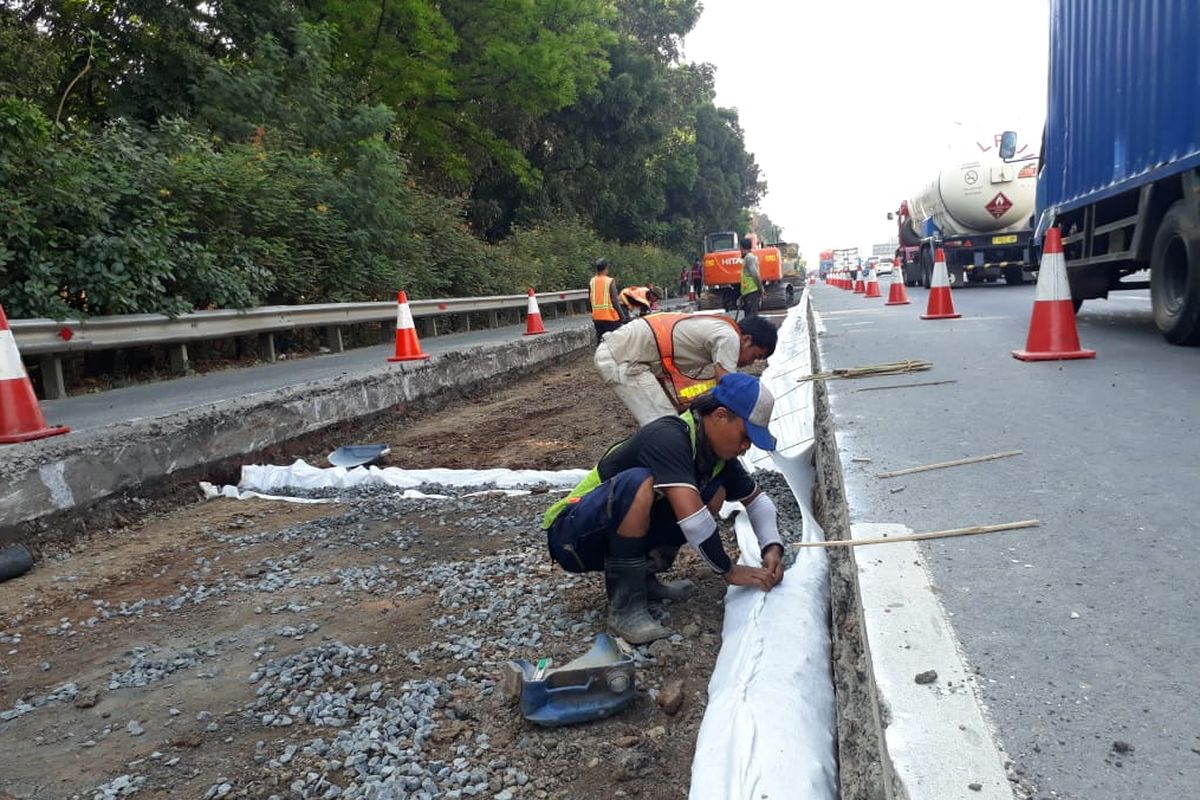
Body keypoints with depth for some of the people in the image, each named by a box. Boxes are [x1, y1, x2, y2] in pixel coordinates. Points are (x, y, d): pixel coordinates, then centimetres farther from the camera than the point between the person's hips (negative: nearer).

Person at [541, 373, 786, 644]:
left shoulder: (718, 452, 1)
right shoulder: (668, 437, -26)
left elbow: (756, 499, 12)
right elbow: (690, 515, -34)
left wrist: (772, 547, -5)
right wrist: (729, 571, -24)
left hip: (620, 535, 8)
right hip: (572, 538, -8)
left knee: (715, 492, 0)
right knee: (638, 483, -36)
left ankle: (642, 577, 2)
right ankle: (625, 608, -25)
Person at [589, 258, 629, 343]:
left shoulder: (591, 281, 2)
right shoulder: (610, 281, -12)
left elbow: (589, 299, 8)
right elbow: (615, 302, -15)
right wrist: (623, 316, -9)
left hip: (597, 317, 5)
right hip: (610, 317, -5)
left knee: (600, 341, 11)